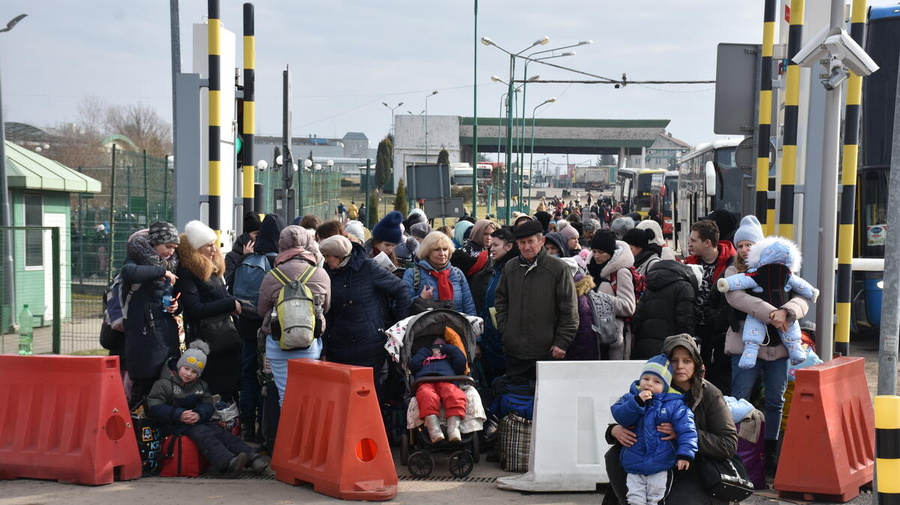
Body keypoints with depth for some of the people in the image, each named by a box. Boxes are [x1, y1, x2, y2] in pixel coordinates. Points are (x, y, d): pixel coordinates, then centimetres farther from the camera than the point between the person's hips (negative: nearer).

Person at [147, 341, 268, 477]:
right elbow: (154, 407, -10)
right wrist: (179, 415, -23)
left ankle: (253, 459, -34)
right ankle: (228, 464, -56)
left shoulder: (201, 386, 17)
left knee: (221, 433, -19)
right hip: (175, 425, -6)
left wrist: (199, 414, -20)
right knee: (202, 434, -32)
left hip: (197, 421, 6)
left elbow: (208, 405, 6)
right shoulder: (164, 384, -1)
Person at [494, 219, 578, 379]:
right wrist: (504, 329, 8)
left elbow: (569, 311, -5)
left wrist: (561, 343, -8)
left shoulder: (559, 268, -5)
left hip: (547, 352, -4)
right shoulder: (509, 268, 9)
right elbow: (500, 300, 20)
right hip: (514, 351, 4)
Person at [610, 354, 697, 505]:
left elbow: (686, 429, -9)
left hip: (661, 467, -2)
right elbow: (619, 415, -12)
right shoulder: (631, 397, 3)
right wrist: (637, 402, -23)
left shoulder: (674, 404, -5)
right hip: (634, 465, 2)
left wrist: (685, 453, -20)